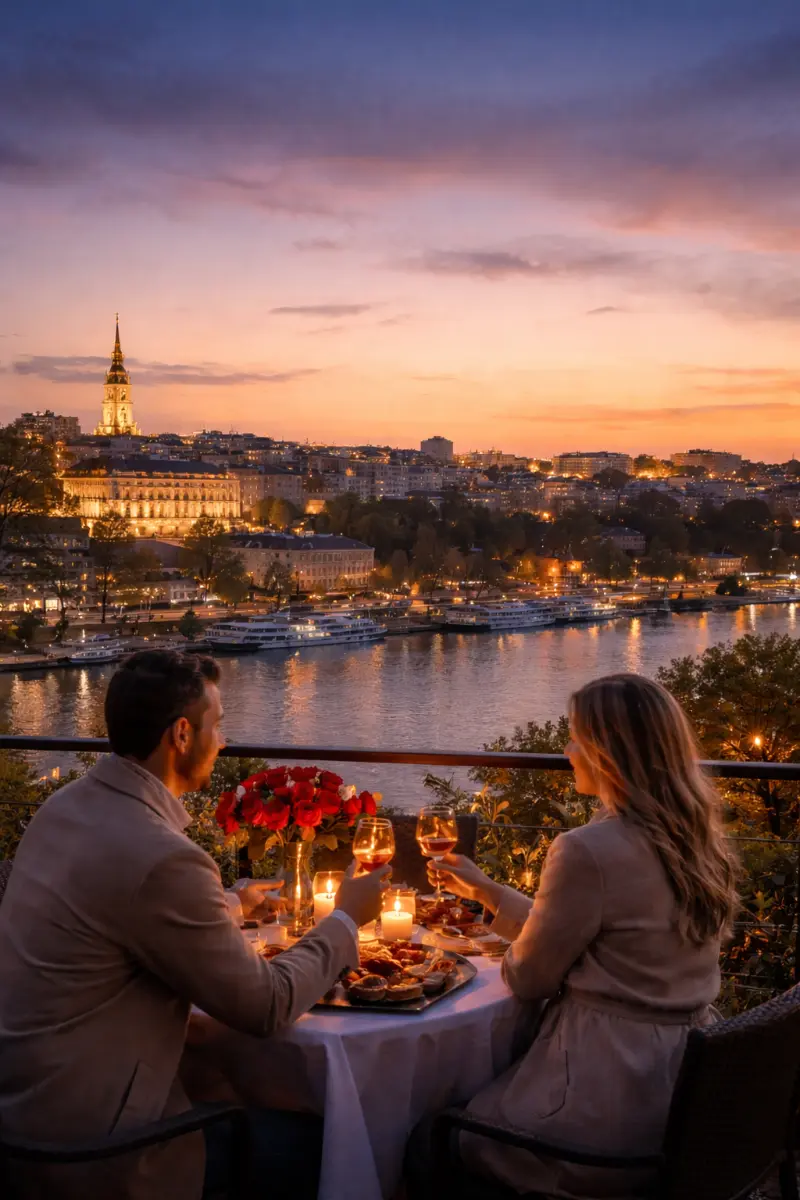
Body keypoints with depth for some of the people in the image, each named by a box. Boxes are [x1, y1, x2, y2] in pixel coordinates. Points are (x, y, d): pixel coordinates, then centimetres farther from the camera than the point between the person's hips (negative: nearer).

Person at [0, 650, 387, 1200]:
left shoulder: (67, 805, 0)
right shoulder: (160, 857, -26)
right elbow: (267, 1006, -15)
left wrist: (230, 908, 15)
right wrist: (346, 920, -1)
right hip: (79, 1128, -8)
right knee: (298, 1143, 8)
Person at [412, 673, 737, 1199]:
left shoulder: (589, 850, -24)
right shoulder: (698, 841, 3)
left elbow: (529, 977, -11)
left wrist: (509, 961, 12)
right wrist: (485, 890, 19)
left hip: (612, 1105, -8)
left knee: (431, 1143, 13)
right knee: (472, 1101, 27)